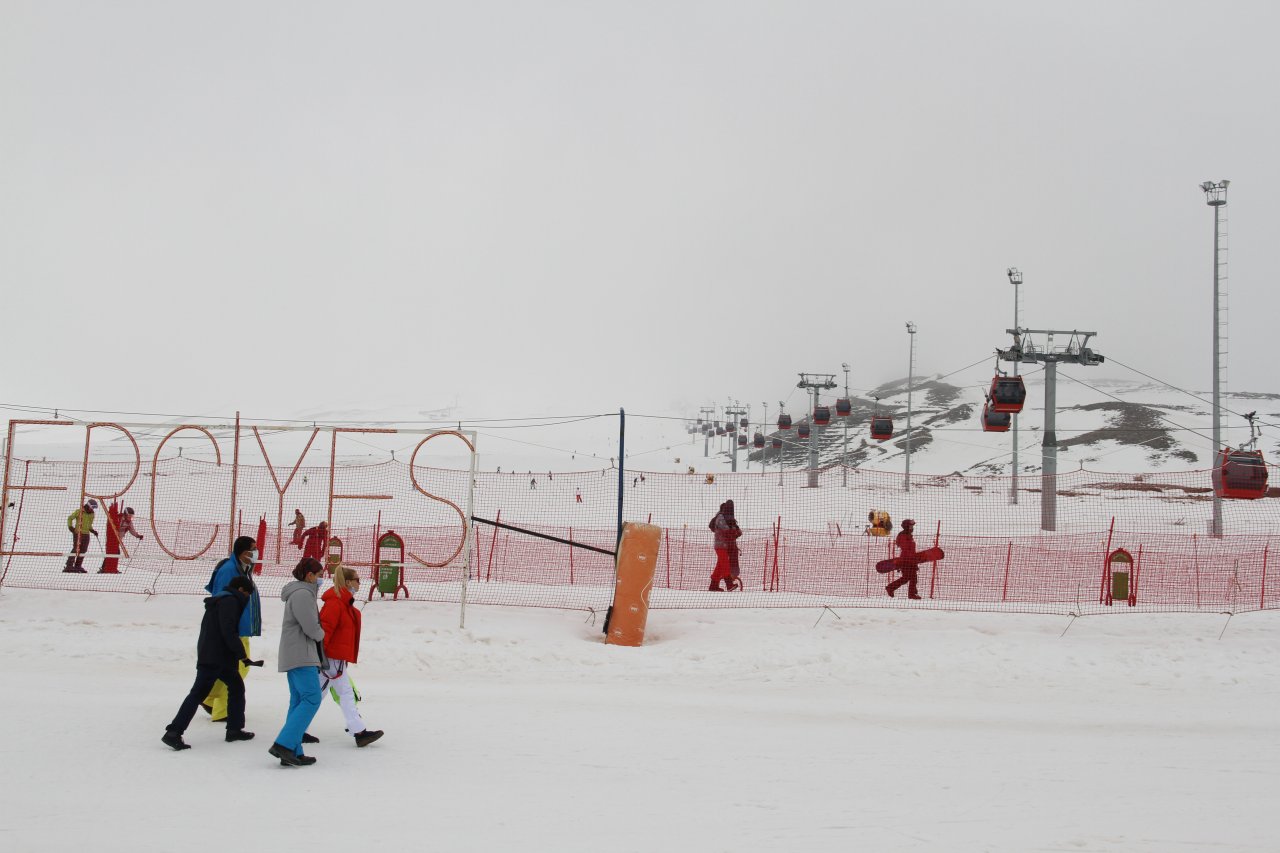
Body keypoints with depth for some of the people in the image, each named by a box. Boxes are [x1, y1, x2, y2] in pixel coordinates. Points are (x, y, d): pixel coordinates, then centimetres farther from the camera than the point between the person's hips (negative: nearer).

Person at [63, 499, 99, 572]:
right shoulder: (79, 512, -6)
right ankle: (69, 566, -12)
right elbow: (70, 518, 1)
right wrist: (70, 526, -10)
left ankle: (78, 566, 12)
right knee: (76, 549, -13)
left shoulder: (92, 514, 13)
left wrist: (93, 530, 13)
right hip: (77, 533, -6)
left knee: (83, 550, 5)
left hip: (86, 534, 7)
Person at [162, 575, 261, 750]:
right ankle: (173, 732, -10)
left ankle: (234, 729, 17)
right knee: (198, 692, -7)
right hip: (214, 657, -10)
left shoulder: (220, 599, 21)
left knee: (236, 686, 14)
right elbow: (229, 632, -20)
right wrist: (242, 655, -17)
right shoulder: (230, 601, -10)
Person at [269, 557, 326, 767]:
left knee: (298, 702, 7)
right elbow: (311, 628, -17)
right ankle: (283, 745, -19)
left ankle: (292, 753, 5)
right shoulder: (303, 593, -13)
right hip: (301, 656, -11)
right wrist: (321, 635, 3)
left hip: (295, 656, 11)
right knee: (312, 700, -14)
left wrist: (317, 632, 5)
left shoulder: (301, 592, 20)